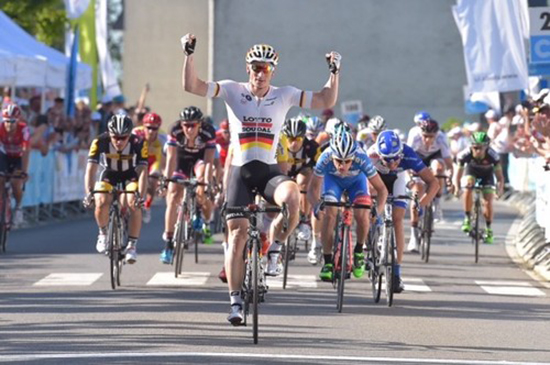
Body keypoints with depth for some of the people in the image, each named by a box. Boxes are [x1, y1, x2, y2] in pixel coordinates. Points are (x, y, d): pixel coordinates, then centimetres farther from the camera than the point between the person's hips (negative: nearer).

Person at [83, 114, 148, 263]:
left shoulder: (138, 144, -30)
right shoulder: (100, 142, -29)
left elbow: (142, 171, -33)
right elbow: (91, 169, -33)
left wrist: (140, 195, -48)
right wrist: (89, 193, -48)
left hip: (130, 175, 0)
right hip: (109, 174, 0)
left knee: (134, 205, -27)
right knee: (101, 203, -27)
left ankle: (132, 245, -13)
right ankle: (103, 233, 3)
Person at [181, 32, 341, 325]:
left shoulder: (284, 95, 4)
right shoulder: (233, 91, 1)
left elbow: (326, 101, 1)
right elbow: (191, 86, -7)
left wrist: (334, 71, -9)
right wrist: (189, 55, -16)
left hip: (269, 171, 0)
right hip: (240, 171, 0)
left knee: (292, 197, -34)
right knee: (237, 234, -5)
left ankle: (274, 251, -10)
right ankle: (235, 301, 5)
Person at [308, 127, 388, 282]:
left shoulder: (361, 159, -39)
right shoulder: (325, 159, -38)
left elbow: (382, 189, -31)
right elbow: (313, 189, -30)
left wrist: (378, 211, -46)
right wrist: (316, 205, -50)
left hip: (356, 180, 0)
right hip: (333, 179, 0)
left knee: (362, 215, -23)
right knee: (329, 213, -23)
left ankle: (359, 251, 5)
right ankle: (327, 262, -11)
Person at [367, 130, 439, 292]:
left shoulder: (408, 156, -37)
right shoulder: (371, 156, -40)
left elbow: (433, 183, -33)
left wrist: (421, 205, -45)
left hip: (397, 178, 0)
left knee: (397, 220, -12)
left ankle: (397, 272, -11)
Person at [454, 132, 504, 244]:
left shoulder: (492, 156, -36)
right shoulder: (466, 154, -35)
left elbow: (500, 177, -29)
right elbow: (458, 174, -27)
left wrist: (500, 187, -49)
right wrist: (457, 187, -45)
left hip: (487, 174, 0)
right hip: (472, 171, 0)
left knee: (488, 202, -11)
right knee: (468, 186, -32)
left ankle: (489, 229, 11)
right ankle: (467, 219, -19)